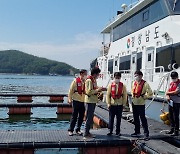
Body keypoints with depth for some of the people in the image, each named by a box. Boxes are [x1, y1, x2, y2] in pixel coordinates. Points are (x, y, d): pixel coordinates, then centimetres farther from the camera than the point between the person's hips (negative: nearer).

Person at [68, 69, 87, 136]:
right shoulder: (76, 81, -5)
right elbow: (71, 90, -3)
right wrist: (69, 99, -6)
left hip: (83, 101, 4)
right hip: (76, 101, -4)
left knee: (81, 117, 9)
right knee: (74, 116, 1)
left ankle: (78, 129, 21)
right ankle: (70, 130, 11)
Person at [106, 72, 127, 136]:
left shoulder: (123, 86, 2)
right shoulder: (110, 85, 2)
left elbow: (125, 95, 4)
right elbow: (108, 95, 2)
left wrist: (124, 103, 0)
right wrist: (108, 103, -3)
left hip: (120, 105, 0)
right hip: (112, 104, 0)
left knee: (119, 118, 6)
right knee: (111, 118, 4)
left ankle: (118, 131, 16)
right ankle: (110, 131, 14)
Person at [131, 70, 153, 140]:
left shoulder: (145, 84, -12)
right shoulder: (134, 83, 8)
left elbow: (150, 93, -11)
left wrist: (144, 97, -9)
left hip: (141, 104, -7)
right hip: (134, 103, 7)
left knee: (143, 118, -7)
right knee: (135, 118, 14)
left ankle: (146, 133, -1)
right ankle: (137, 132, 26)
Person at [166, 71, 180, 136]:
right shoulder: (171, 83, 15)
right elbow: (168, 91, 13)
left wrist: (168, 93, -3)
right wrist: (168, 96, -8)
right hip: (170, 102, 8)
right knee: (171, 116, 13)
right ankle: (172, 129, 25)